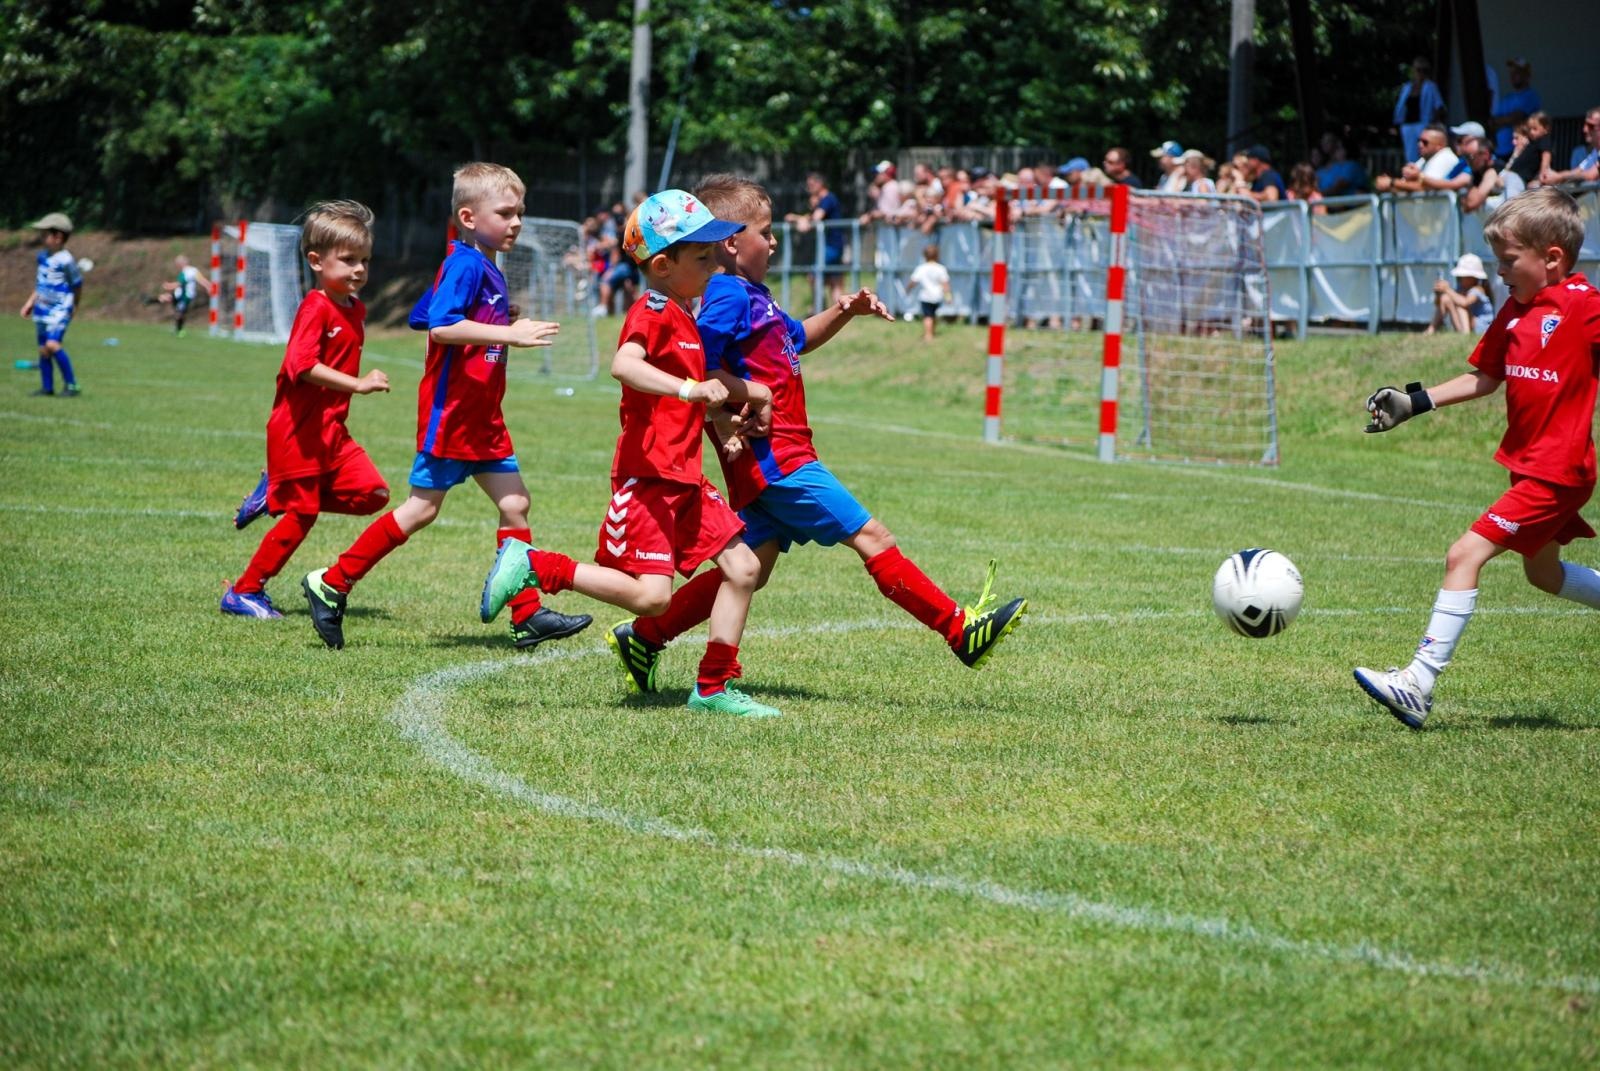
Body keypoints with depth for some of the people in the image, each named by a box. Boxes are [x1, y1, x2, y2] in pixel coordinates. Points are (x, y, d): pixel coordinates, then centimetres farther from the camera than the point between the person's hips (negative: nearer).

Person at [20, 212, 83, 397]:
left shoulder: (65, 261, -16)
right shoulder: (42, 257, 9)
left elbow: (77, 285, -7)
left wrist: (72, 306, 4)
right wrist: (30, 302, 17)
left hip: (59, 311, -8)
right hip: (42, 310, 8)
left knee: (53, 344, -21)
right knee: (43, 349, 8)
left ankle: (71, 384, -11)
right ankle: (47, 387, 17)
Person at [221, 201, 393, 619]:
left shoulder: (356, 309, 10)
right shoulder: (316, 308, -17)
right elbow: (302, 365, -29)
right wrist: (359, 384, -32)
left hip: (332, 430, 8)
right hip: (297, 430, -8)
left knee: (372, 494, -5)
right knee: (302, 514, -3)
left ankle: (277, 494, 10)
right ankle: (243, 591, 10)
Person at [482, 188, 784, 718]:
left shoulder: (684, 315, 19)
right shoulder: (652, 310, -12)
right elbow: (624, 364, -33)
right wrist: (689, 389, -41)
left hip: (685, 479, 9)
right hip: (646, 476, -9)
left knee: (742, 568, 2)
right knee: (651, 595, -14)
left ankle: (715, 687, 10)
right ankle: (534, 566, -3)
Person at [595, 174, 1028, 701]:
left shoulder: (752, 296, 19)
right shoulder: (727, 296, -14)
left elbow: (796, 338, 35)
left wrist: (844, 311, 20)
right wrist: (750, 392, -19)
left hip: (777, 458, 11)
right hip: (774, 456, -11)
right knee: (870, 536, -8)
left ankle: (642, 637, 15)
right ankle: (961, 630, -6)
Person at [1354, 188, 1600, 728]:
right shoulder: (1515, 309, 9)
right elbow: (1484, 378, 17)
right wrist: (1413, 402, 10)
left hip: (1556, 470, -10)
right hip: (1528, 462, 10)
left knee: (1465, 555, -15)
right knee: (1542, 571, 24)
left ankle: (1418, 683, -15)